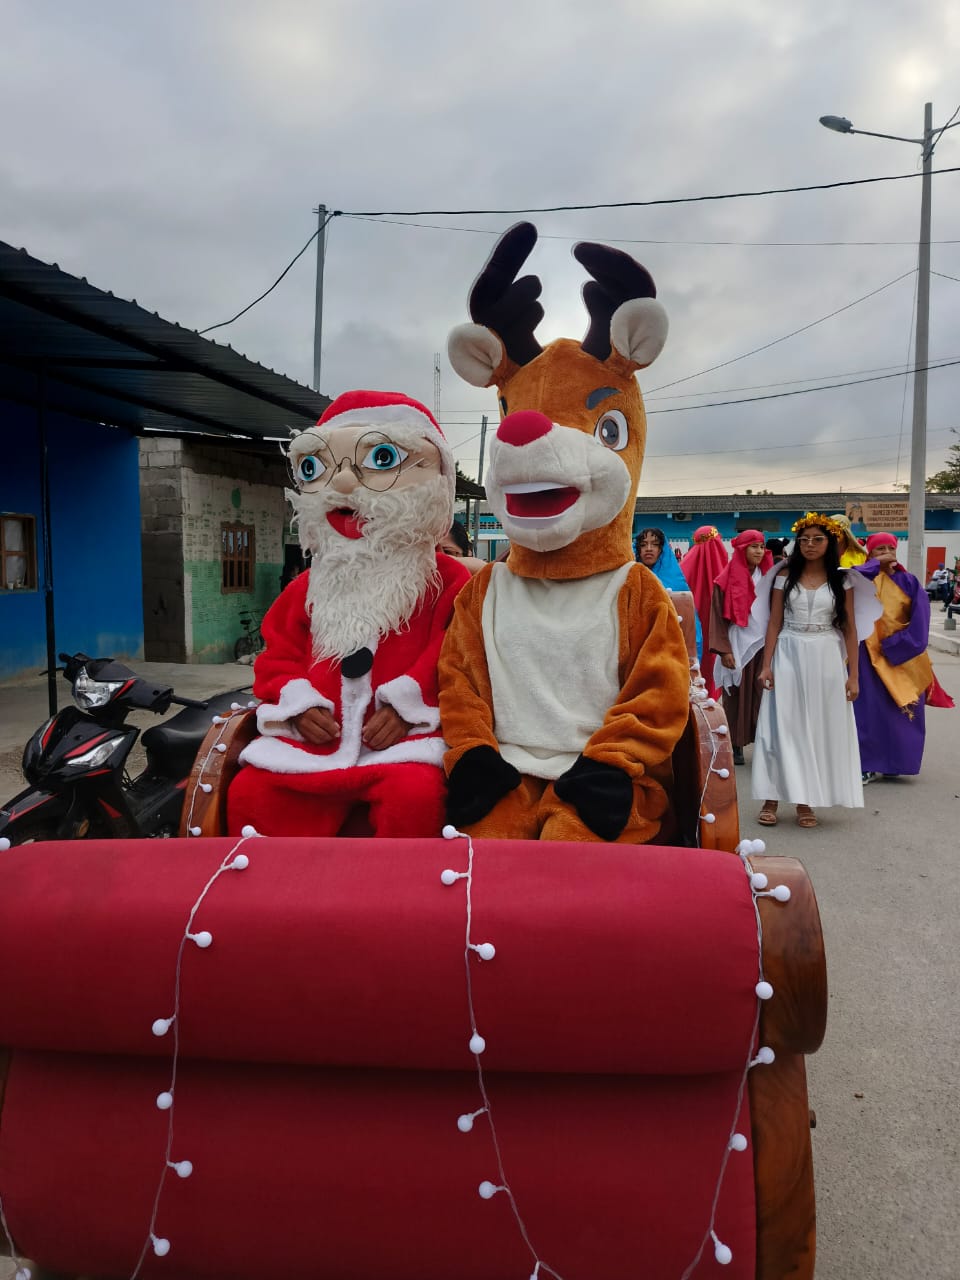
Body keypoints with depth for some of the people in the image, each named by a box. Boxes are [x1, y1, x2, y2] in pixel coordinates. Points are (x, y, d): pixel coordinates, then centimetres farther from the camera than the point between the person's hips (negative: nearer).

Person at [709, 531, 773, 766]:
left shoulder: (768, 577, 9)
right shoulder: (728, 579, -2)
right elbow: (719, 617, -4)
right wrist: (724, 650, -10)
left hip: (764, 644, 3)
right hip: (738, 645, -3)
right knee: (736, 696, 1)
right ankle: (736, 745, 10)